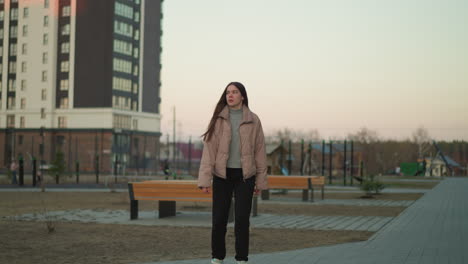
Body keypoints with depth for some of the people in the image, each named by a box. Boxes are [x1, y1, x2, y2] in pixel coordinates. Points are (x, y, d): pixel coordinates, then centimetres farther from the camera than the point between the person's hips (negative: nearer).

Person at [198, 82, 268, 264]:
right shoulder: (218, 119, -1)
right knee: (219, 219, 3)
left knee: (242, 219, -1)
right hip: (222, 175, 0)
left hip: (244, 175, 0)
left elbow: (259, 151, 2)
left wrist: (261, 181, 1)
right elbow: (209, 148, -6)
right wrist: (205, 179, -14)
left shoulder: (253, 120, 0)